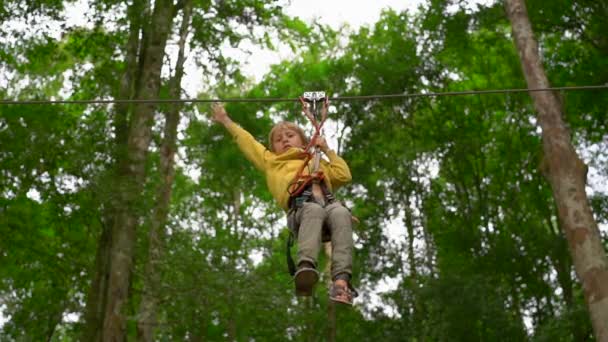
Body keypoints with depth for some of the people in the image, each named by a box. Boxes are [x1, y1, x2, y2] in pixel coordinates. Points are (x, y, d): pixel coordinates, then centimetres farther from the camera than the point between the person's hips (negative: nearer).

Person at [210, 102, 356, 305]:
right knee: (314, 211, -39)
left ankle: (341, 279, -50)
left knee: (341, 214, -35)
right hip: (300, 204, -2)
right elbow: (248, 143, 45)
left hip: (328, 202, 2)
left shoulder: (318, 162, 44)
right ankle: (306, 267, -62)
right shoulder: (271, 161, 42)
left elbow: (344, 175, 30)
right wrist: (226, 121, 48)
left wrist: (327, 150, 31)